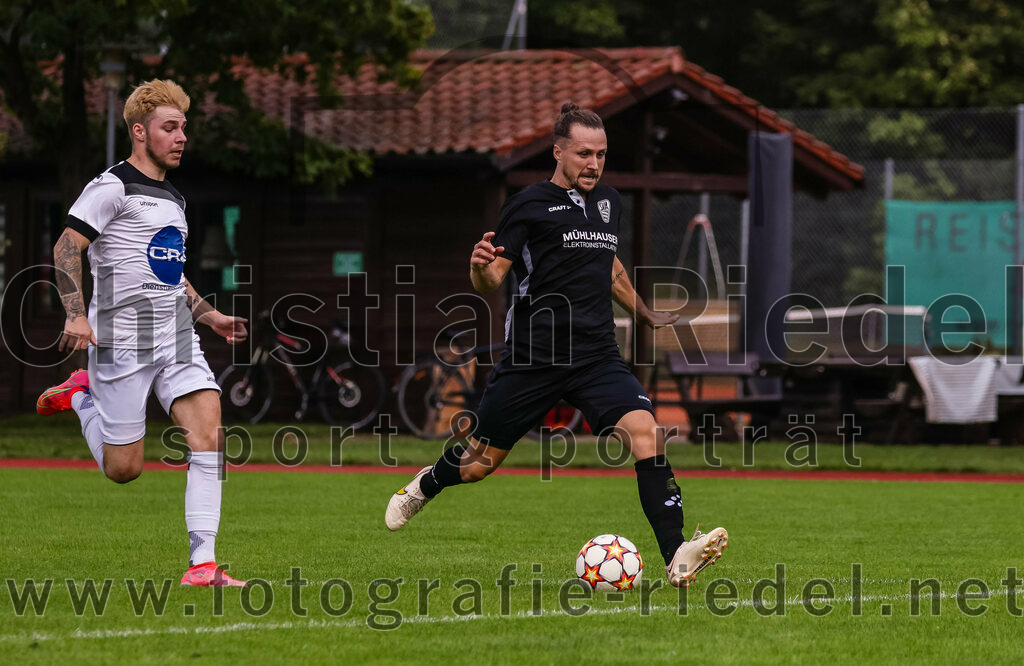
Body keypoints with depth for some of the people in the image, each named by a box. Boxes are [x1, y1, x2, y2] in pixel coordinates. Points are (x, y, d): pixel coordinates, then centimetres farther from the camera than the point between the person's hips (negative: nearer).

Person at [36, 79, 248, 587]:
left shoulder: (173, 201, 20)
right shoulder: (112, 187, -7)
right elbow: (66, 248, -14)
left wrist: (209, 315, 21)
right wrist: (76, 315, -25)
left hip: (177, 339, 7)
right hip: (123, 340, -7)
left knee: (208, 429, -14)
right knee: (123, 468, -1)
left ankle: (202, 562, -14)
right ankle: (80, 395, 29)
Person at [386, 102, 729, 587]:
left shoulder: (609, 203, 13)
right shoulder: (529, 205, -5)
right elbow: (491, 281, -9)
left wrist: (646, 315, 40)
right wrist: (481, 267, -31)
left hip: (597, 357, 4)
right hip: (532, 359, -4)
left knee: (645, 433, -22)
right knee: (479, 464, 9)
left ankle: (677, 557, -29)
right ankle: (425, 486, 45)